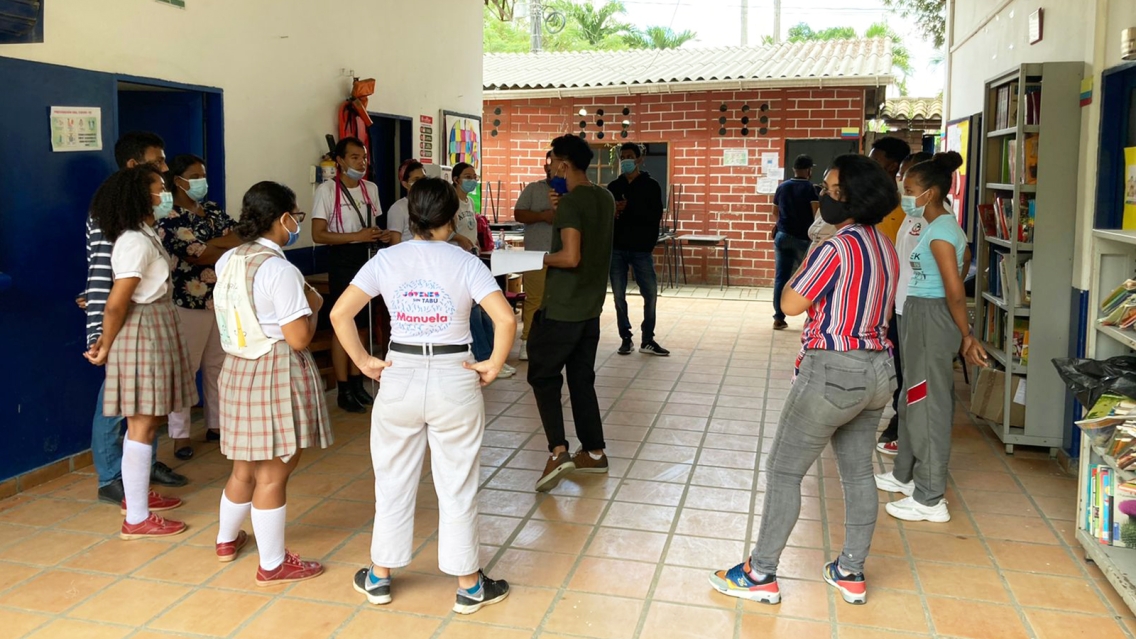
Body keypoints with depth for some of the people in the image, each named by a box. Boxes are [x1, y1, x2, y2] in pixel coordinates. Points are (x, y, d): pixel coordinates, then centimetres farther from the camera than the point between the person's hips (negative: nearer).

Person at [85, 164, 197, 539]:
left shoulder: (143, 235, 12)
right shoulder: (136, 242, -20)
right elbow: (116, 305, -20)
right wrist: (105, 348, -8)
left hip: (154, 329, 10)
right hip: (143, 332, -10)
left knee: (145, 420, 19)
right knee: (142, 424, -5)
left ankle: (137, 494, 34)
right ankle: (137, 519, 2)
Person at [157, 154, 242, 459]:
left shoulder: (214, 210, 13)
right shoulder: (170, 218, -9)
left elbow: (240, 238, 0)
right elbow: (198, 256, -19)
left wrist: (211, 244, -15)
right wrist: (231, 250, -6)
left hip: (223, 300, 7)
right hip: (188, 302, -7)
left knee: (218, 364, 13)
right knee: (184, 367, -1)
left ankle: (216, 424, 24)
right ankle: (180, 435, 5)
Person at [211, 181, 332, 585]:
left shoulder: (228, 261, 6)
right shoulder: (279, 269, -20)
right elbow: (299, 339, -21)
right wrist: (313, 305, -4)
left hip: (238, 369, 8)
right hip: (277, 374, -8)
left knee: (245, 465, 24)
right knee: (272, 473, 2)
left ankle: (227, 539, 42)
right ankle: (273, 565, 14)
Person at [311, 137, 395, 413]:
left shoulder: (371, 188, 10)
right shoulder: (327, 190, -11)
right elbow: (318, 235, -15)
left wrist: (381, 235, -1)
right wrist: (356, 236, -23)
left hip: (367, 258, 6)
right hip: (342, 259, -6)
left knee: (361, 324, 12)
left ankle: (357, 382, 22)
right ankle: (344, 390, 6)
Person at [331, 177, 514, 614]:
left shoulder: (386, 261, -1)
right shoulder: (465, 262, -7)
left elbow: (339, 313, -6)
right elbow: (506, 319, -19)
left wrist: (363, 362, 3)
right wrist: (493, 366, -6)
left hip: (399, 378, 2)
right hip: (454, 381, -2)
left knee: (393, 482, 17)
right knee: (457, 487, 10)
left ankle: (379, 578, 31)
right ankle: (469, 586, 22)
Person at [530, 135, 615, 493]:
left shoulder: (571, 202, -17)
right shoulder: (605, 198, 9)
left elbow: (571, 256, -26)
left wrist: (543, 258, -8)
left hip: (561, 308, -8)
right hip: (591, 306, 8)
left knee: (543, 376, 3)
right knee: (582, 379, 15)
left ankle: (558, 451, -7)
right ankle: (594, 452, 20)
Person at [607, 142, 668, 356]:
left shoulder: (651, 186, 1)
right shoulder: (613, 187, 10)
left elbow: (655, 216, -10)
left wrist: (628, 208, -17)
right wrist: (611, 213, -10)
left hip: (641, 249, -2)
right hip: (616, 248, 2)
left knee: (651, 294, -2)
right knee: (619, 296, 3)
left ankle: (647, 340, 11)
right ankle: (626, 338, 14)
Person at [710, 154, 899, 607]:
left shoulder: (836, 248, -19)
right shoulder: (883, 246, 9)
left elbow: (790, 304, -14)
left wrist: (804, 265, 0)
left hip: (833, 373, -9)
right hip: (877, 370, 9)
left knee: (783, 471, 2)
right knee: (858, 473, 15)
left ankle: (760, 574, 10)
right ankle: (851, 573, 25)